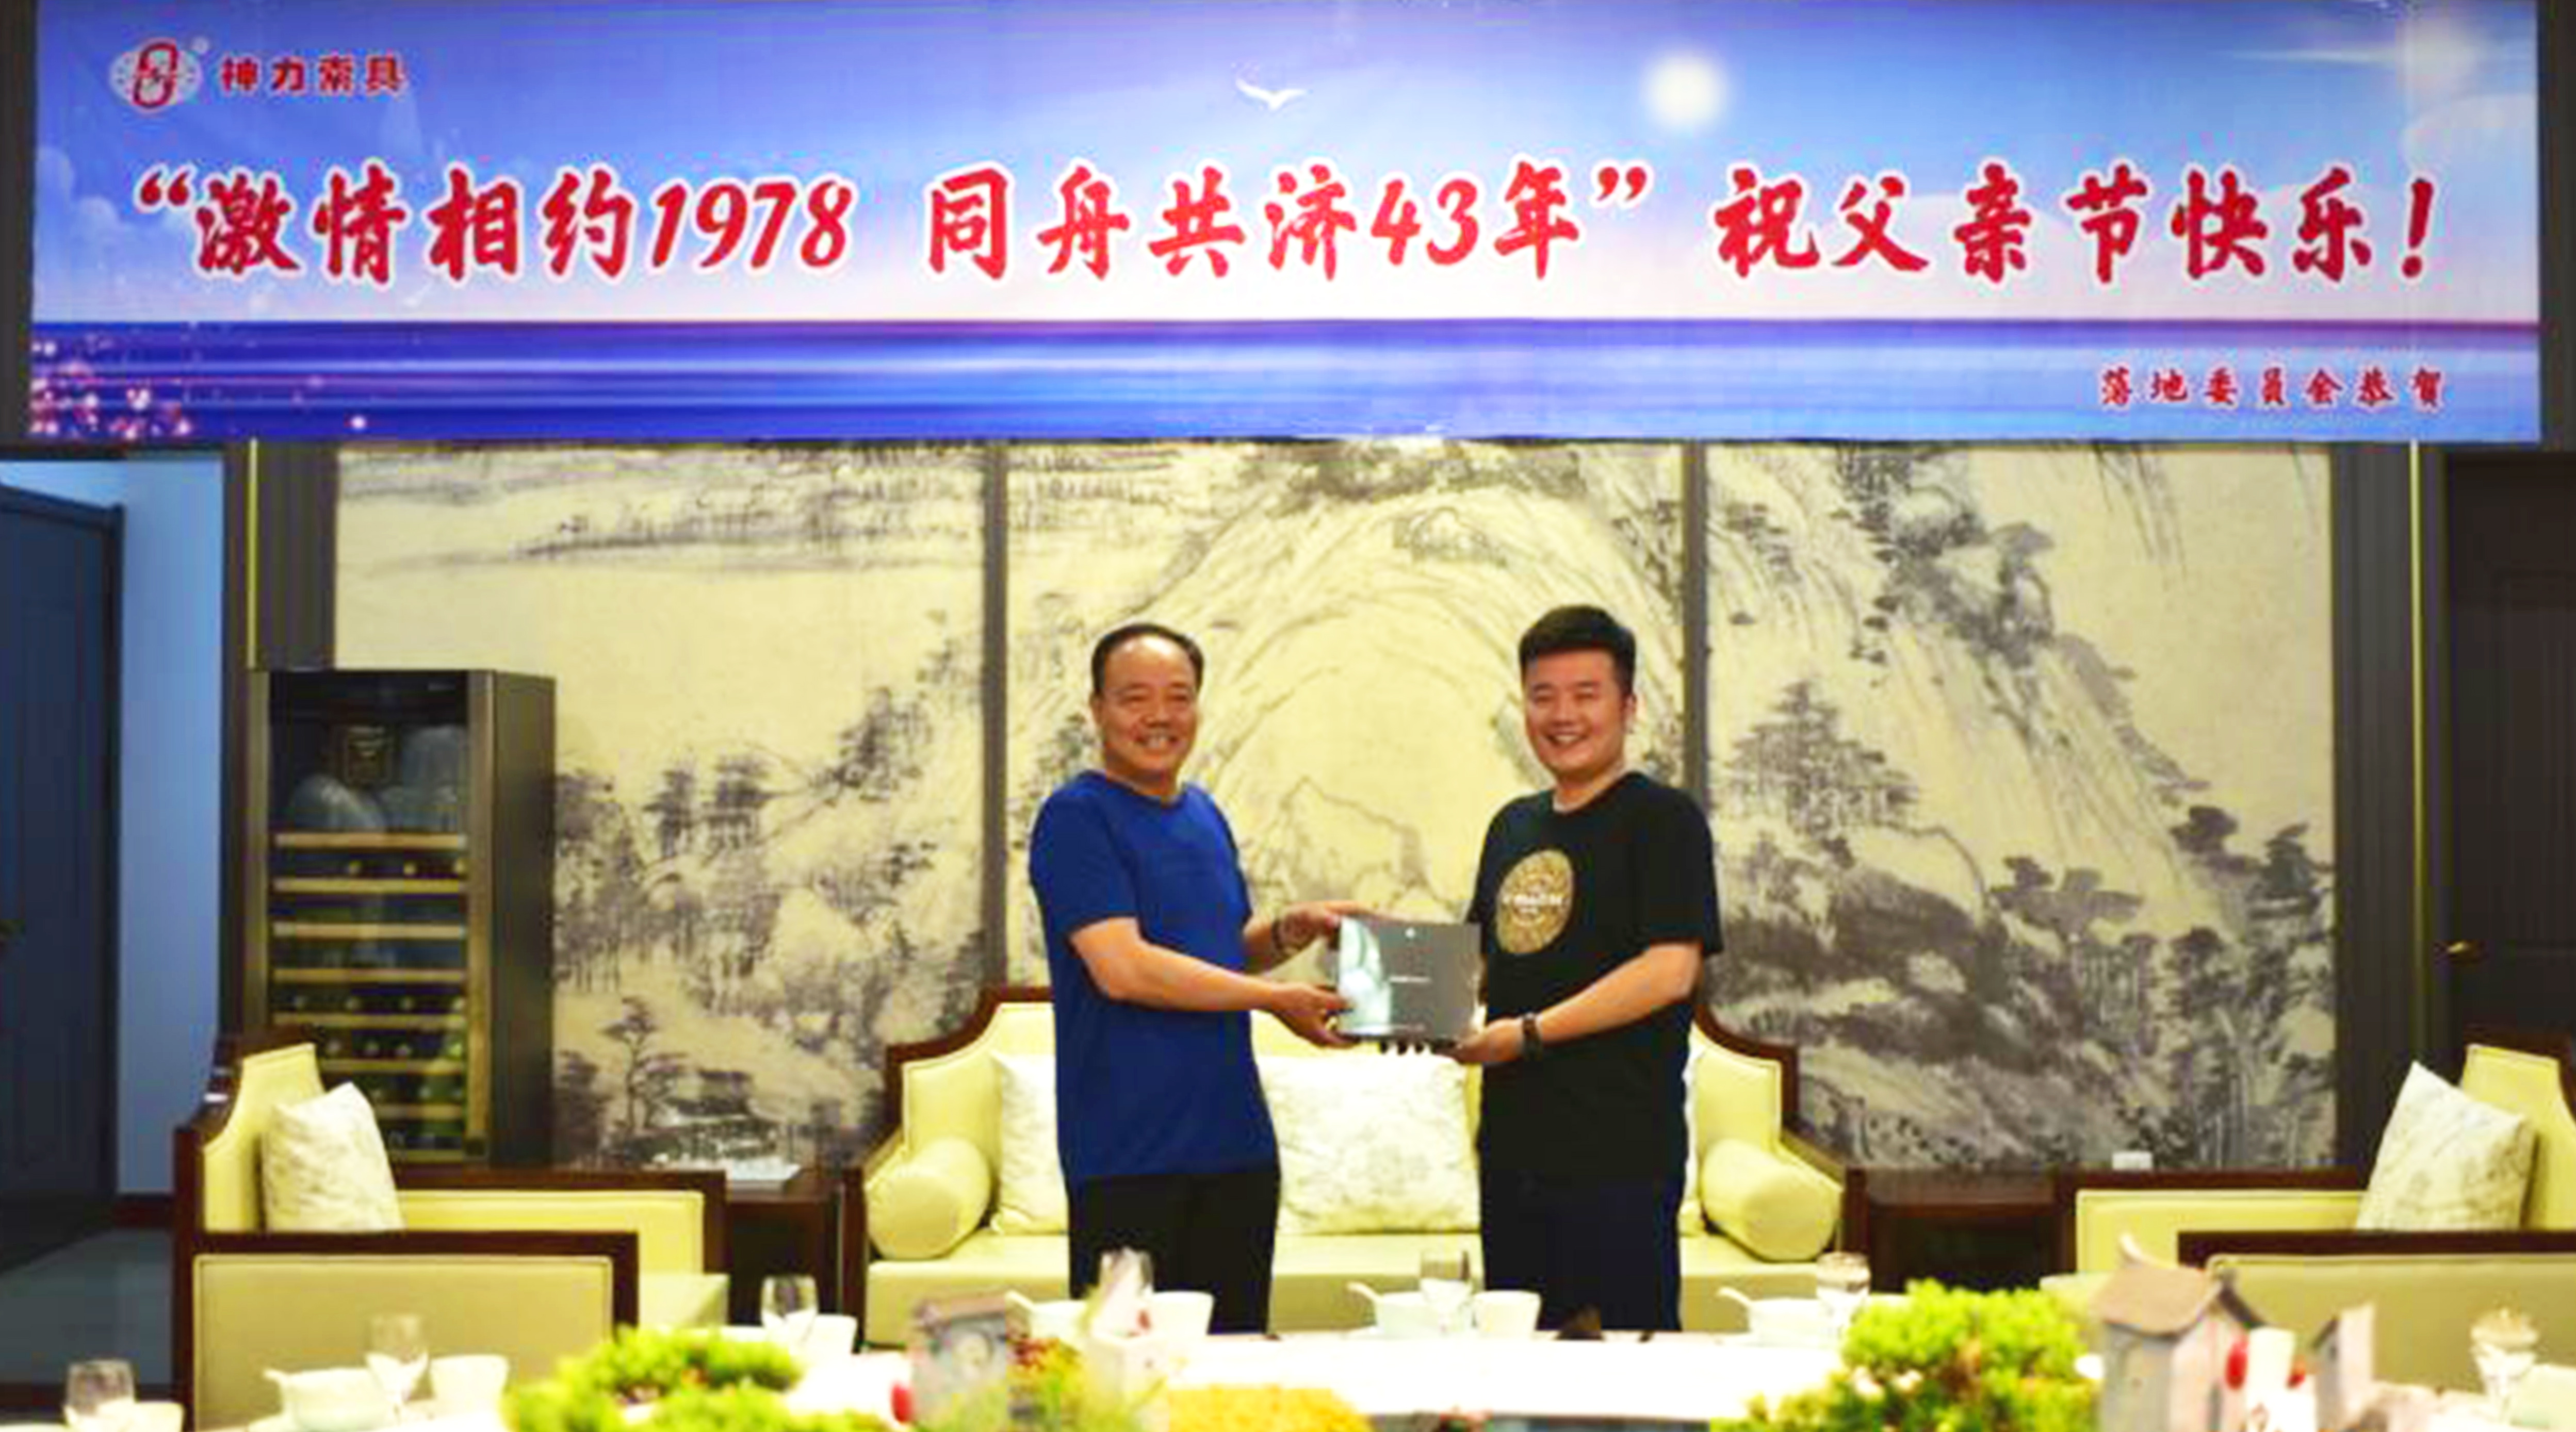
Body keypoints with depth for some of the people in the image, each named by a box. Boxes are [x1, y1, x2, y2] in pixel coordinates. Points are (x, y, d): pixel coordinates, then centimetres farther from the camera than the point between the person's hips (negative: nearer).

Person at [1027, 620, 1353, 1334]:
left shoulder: (1206, 815, 15)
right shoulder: (1076, 818, -9)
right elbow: (1122, 968, -18)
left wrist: (1289, 931, 3)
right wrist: (1275, 999, -13)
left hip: (1237, 1142, 7)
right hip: (1128, 1158, -7)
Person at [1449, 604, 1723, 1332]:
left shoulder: (1662, 819, -7)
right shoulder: (1513, 826, 16)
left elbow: (1670, 970, -17)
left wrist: (1528, 1033, -19)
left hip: (1620, 1160, -7)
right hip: (1512, 1146, 7)